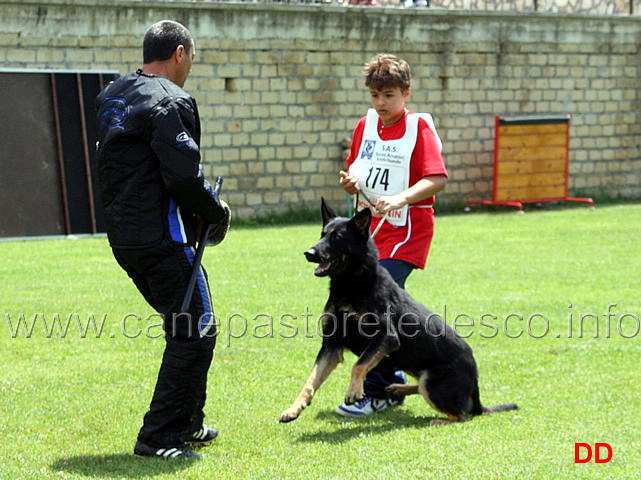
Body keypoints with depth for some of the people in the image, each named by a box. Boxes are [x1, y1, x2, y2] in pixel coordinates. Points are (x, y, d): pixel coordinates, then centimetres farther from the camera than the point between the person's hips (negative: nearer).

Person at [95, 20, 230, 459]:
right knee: (196, 332, -3)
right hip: (162, 238, -10)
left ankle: (188, 423, 28)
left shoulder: (112, 97, 14)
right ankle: (160, 438, -2)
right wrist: (217, 212, -5)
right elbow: (185, 175, -23)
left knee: (185, 326, 21)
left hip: (123, 236, 10)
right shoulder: (169, 102, -15)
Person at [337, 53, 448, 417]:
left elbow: (437, 179, -17)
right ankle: (393, 386, 22)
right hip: (369, 229, 7)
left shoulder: (419, 126, -8)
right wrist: (350, 182, -5)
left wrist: (400, 199, -31)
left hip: (406, 231, -7)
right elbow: (354, 175, 19)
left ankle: (375, 393, -10)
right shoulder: (366, 126, 11)